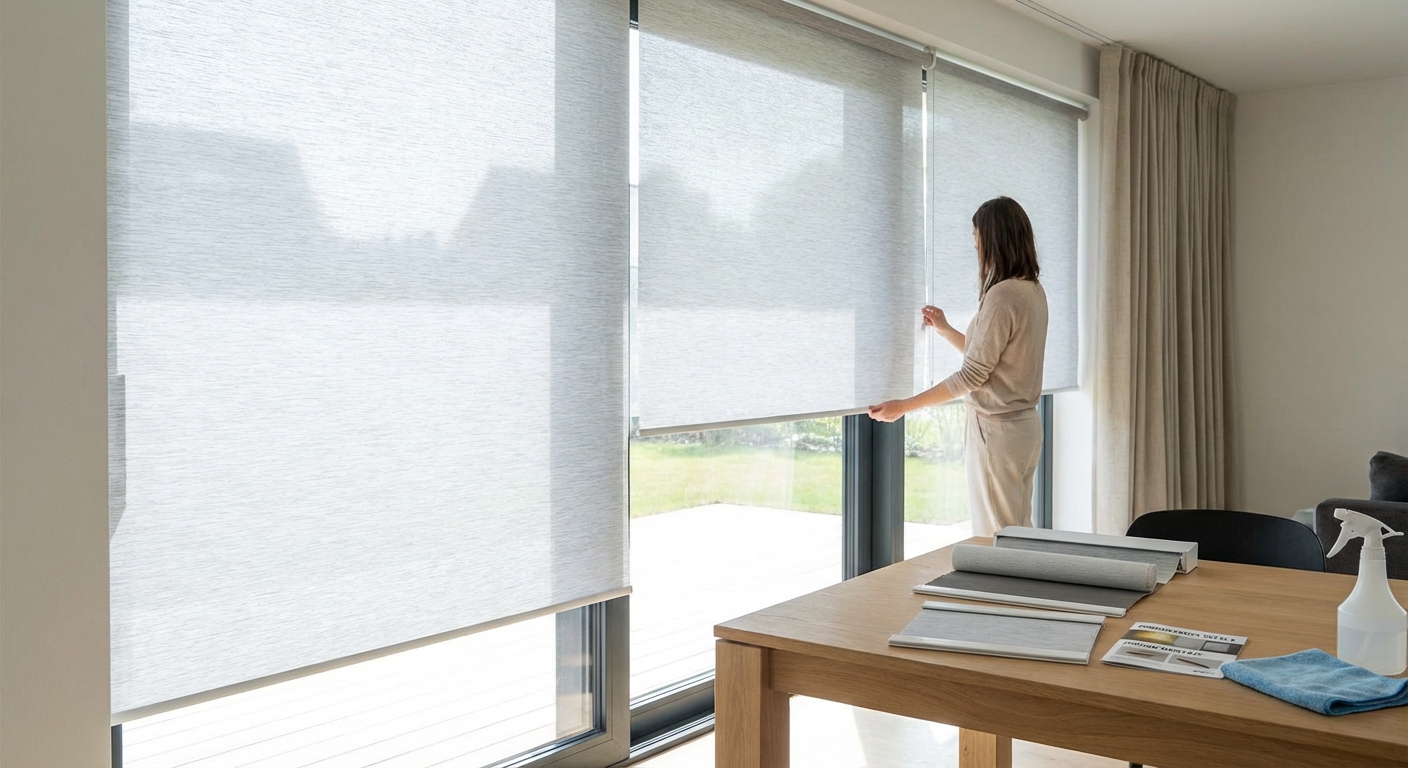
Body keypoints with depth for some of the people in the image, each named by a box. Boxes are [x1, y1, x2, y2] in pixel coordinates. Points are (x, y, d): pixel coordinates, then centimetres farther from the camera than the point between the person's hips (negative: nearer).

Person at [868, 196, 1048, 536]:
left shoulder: (1002, 295, -19)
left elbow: (972, 375, -19)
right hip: (1025, 424, 9)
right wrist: (945, 330, 28)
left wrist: (904, 406, -15)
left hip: (996, 430, -9)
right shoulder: (1034, 291, 8)